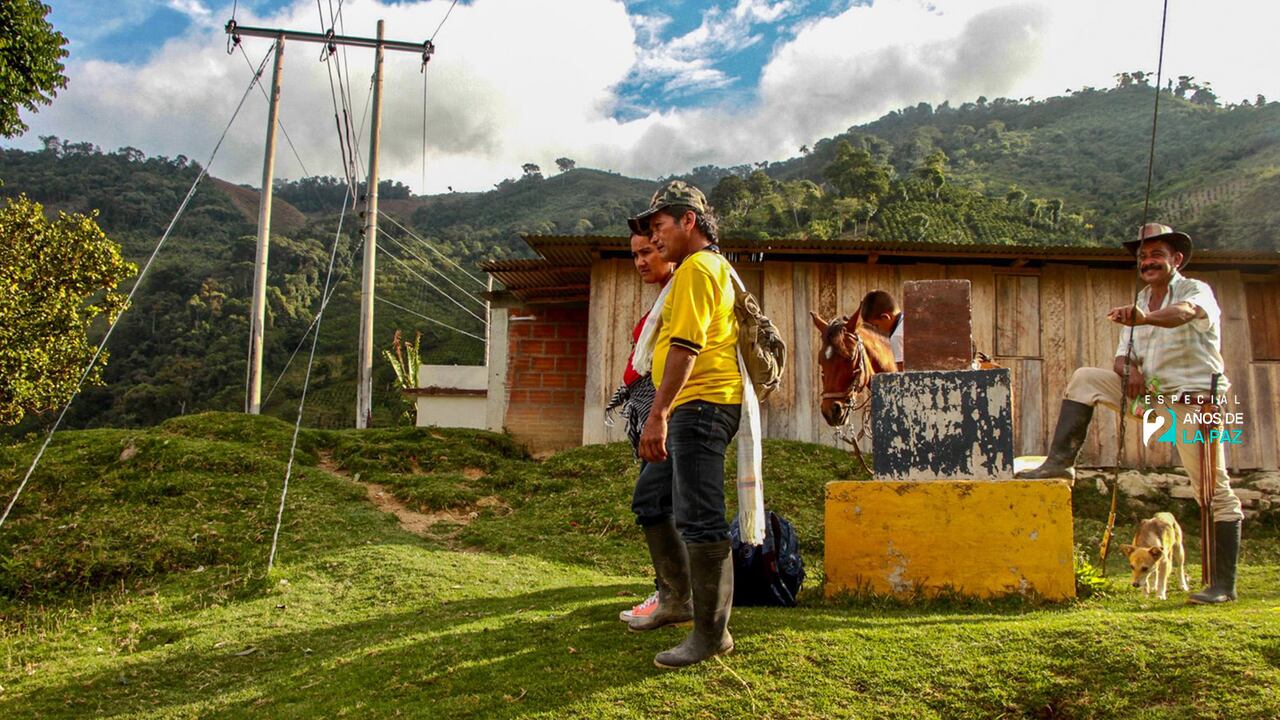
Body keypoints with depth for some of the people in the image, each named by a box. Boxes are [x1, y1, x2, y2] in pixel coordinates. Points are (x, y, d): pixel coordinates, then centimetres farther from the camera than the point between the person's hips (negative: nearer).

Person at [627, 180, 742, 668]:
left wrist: (658, 415, -24)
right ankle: (678, 594, 30)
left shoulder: (696, 268, -9)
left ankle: (711, 633, -1)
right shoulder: (717, 268, 23)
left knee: (698, 519, -8)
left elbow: (685, 347, -20)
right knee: (650, 500, 18)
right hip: (694, 409, 11)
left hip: (700, 406, -11)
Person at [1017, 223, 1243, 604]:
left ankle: (1223, 584, 4)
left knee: (1214, 492, -5)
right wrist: (1129, 367, -15)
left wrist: (1144, 318, -55)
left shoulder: (1196, 290, -9)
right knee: (1085, 379, -6)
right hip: (1150, 394, 6)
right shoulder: (1139, 305, 12)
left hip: (1193, 400, -6)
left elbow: (1183, 313, -34)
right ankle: (1060, 461, -11)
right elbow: (1122, 358, 10)